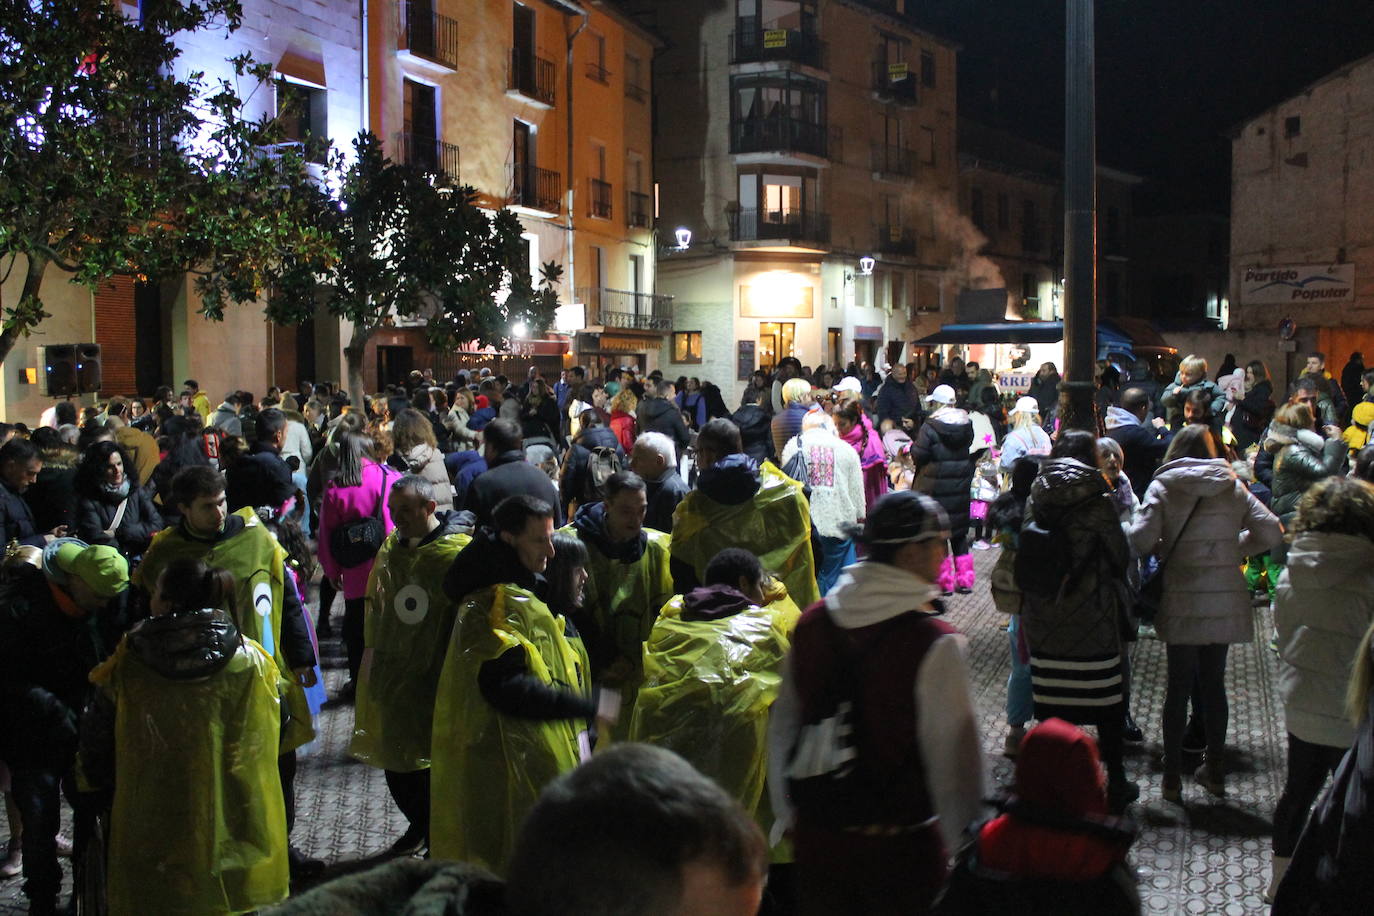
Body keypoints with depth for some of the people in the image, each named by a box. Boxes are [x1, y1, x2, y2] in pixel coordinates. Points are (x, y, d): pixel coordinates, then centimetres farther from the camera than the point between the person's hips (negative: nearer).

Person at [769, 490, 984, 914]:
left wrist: (787, 815, 18)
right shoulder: (935, 644, -18)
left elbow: (782, 728, 6)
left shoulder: (811, 624, -1)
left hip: (814, 832, 4)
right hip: (899, 843, -4)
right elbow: (953, 754, -15)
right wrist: (962, 844, -3)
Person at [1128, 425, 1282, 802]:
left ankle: (1172, 780, 10)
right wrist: (1235, 548, 12)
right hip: (1226, 601, 2)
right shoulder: (1233, 487, 5)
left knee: (1178, 686, 7)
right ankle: (1215, 771, 25)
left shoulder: (1162, 487, -3)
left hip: (1182, 604, -2)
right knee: (1214, 684, 15)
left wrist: (1162, 549, 6)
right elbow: (1271, 531, -1)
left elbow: (1141, 539, -15)